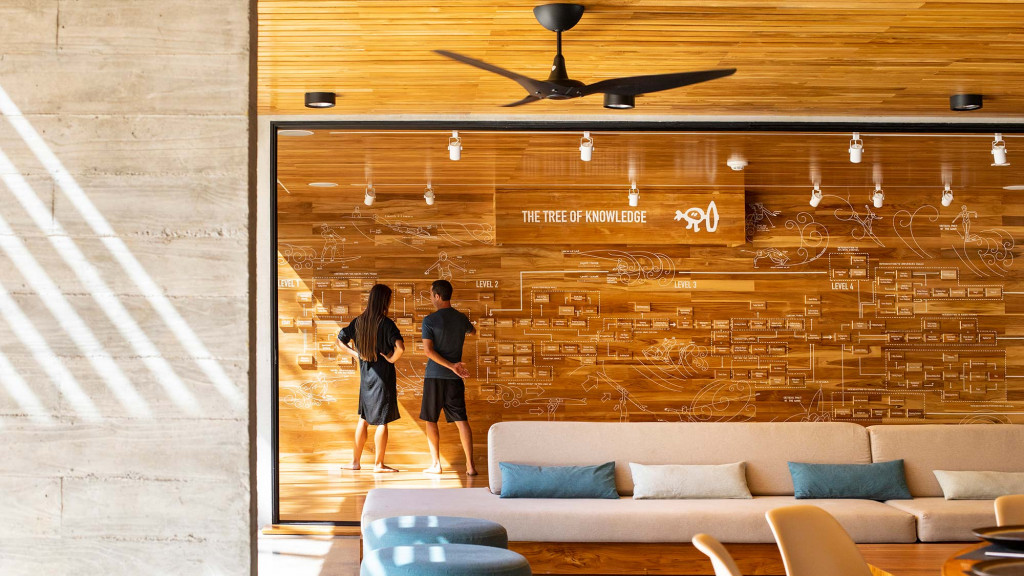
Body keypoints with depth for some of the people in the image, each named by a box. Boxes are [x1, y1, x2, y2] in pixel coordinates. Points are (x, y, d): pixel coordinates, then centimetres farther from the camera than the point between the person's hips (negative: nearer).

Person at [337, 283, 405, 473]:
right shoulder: (386, 323, -16)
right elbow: (400, 347, -28)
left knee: (364, 418, 16)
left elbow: (340, 340, 13)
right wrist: (392, 358, -11)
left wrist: (355, 354, 10)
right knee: (382, 420, 2)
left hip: (365, 375, 6)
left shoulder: (358, 322, 3)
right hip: (383, 375, -6)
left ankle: (355, 461, 19)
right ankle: (378, 464, 6)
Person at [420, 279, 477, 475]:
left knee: (431, 420, 9)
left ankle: (435, 464, 9)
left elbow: (428, 350, -17)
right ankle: (470, 465, -4)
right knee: (461, 419, 2)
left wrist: (451, 365, -18)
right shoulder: (461, 319, 5)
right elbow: (473, 330, 28)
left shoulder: (430, 320, -9)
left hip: (434, 376, -3)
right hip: (455, 378, 3)